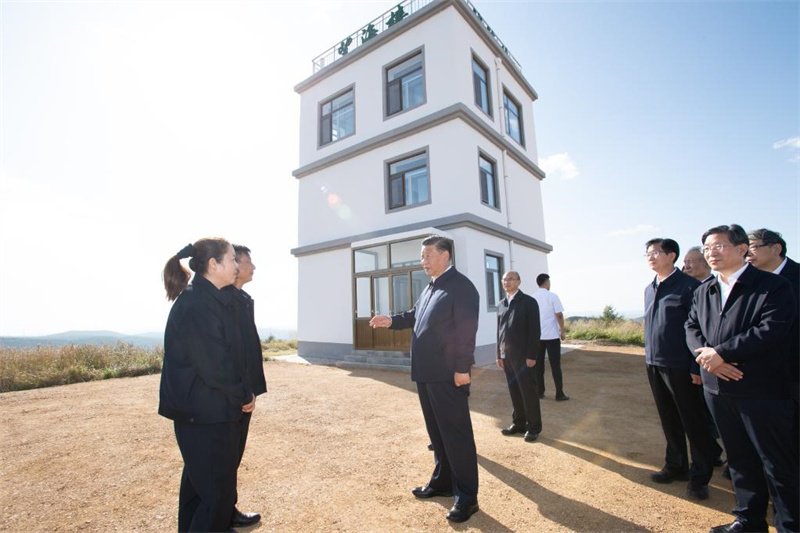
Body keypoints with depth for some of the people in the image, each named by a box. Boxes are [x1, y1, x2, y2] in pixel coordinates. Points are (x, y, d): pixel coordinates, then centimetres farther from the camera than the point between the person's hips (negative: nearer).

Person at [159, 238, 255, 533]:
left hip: (208, 412, 10)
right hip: (205, 416, -10)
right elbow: (214, 365, -24)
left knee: (199, 487, 24)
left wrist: (243, 393, 6)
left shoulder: (210, 299, 9)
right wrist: (244, 396, -10)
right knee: (217, 494, 3)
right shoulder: (197, 304, -22)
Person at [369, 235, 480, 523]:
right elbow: (415, 315, 24)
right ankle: (442, 481, 37)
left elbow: (467, 329, -19)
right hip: (426, 374, 9)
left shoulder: (461, 285, -14)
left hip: (448, 376, -9)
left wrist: (462, 368, -21)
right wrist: (392, 320, 7)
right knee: (436, 431, 20)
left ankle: (467, 496, 19)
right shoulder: (430, 287, 15)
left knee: (456, 434, 3)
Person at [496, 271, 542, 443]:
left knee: (528, 392, 4)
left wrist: (531, 356, -15)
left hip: (523, 355, -5)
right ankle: (518, 423, 22)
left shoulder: (529, 302, -5)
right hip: (507, 356, 5)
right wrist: (499, 355, 11)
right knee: (514, 392, 11)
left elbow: (534, 331, -10)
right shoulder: (501, 305, 12)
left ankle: (533, 427, 16)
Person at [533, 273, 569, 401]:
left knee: (538, 365, 10)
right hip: (552, 335, -4)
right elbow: (559, 315, -11)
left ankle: (540, 392, 14)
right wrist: (563, 331, 0)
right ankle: (559, 394, 8)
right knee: (555, 365, 4)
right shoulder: (552, 296, -8)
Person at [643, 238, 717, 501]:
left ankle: (699, 477, 21)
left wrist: (697, 367, -16)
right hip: (654, 365, 7)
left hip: (680, 367, -7)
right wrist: (649, 358, 12)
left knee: (694, 422, 8)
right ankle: (676, 466, 33)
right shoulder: (649, 289, 10)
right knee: (669, 420, 18)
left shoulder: (689, 286, -11)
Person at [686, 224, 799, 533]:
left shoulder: (773, 286, -7)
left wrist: (721, 352, -20)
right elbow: (691, 327, 8)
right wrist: (706, 354, -11)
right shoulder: (703, 292, 11)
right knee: (739, 459, 17)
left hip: (761, 390, -5)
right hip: (717, 389, 6)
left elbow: (772, 330, -18)